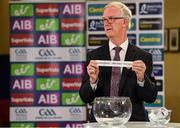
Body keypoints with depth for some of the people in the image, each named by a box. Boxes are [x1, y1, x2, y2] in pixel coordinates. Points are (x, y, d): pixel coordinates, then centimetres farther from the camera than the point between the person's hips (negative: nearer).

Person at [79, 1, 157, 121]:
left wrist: (141, 78, -16)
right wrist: (93, 80, -15)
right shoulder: (94, 56, 7)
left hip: (133, 122, 0)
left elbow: (151, 97, 1)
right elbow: (85, 98, 4)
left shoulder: (143, 57, 5)